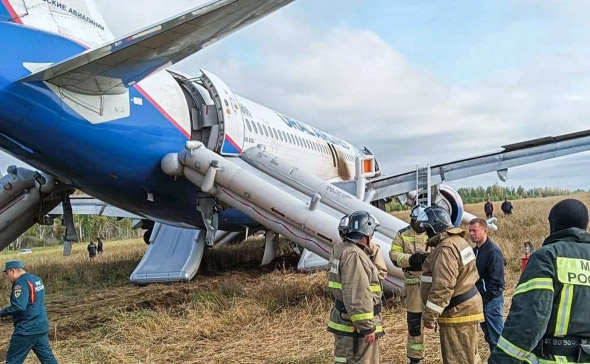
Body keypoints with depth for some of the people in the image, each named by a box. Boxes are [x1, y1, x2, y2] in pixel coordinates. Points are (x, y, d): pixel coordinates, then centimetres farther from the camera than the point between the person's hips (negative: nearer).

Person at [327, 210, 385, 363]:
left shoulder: (341, 249, 9)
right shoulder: (354, 255, -22)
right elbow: (357, 297, -26)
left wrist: (373, 249, 9)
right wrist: (367, 327, -22)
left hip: (343, 322, 10)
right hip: (356, 326, -10)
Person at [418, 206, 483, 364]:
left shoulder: (446, 248, -22)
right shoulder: (458, 241, 13)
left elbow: (442, 287, -28)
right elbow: (470, 275, 21)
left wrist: (429, 315, -22)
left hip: (457, 312, -11)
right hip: (465, 307, 11)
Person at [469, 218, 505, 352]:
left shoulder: (493, 251, -18)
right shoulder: (475, 250, 9)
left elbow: (496, 280, -21)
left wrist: (486, 298, -18)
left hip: (491, 300, -9)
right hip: (480, 299, 9)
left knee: (496, 336, -2)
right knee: (489, 335, 17)